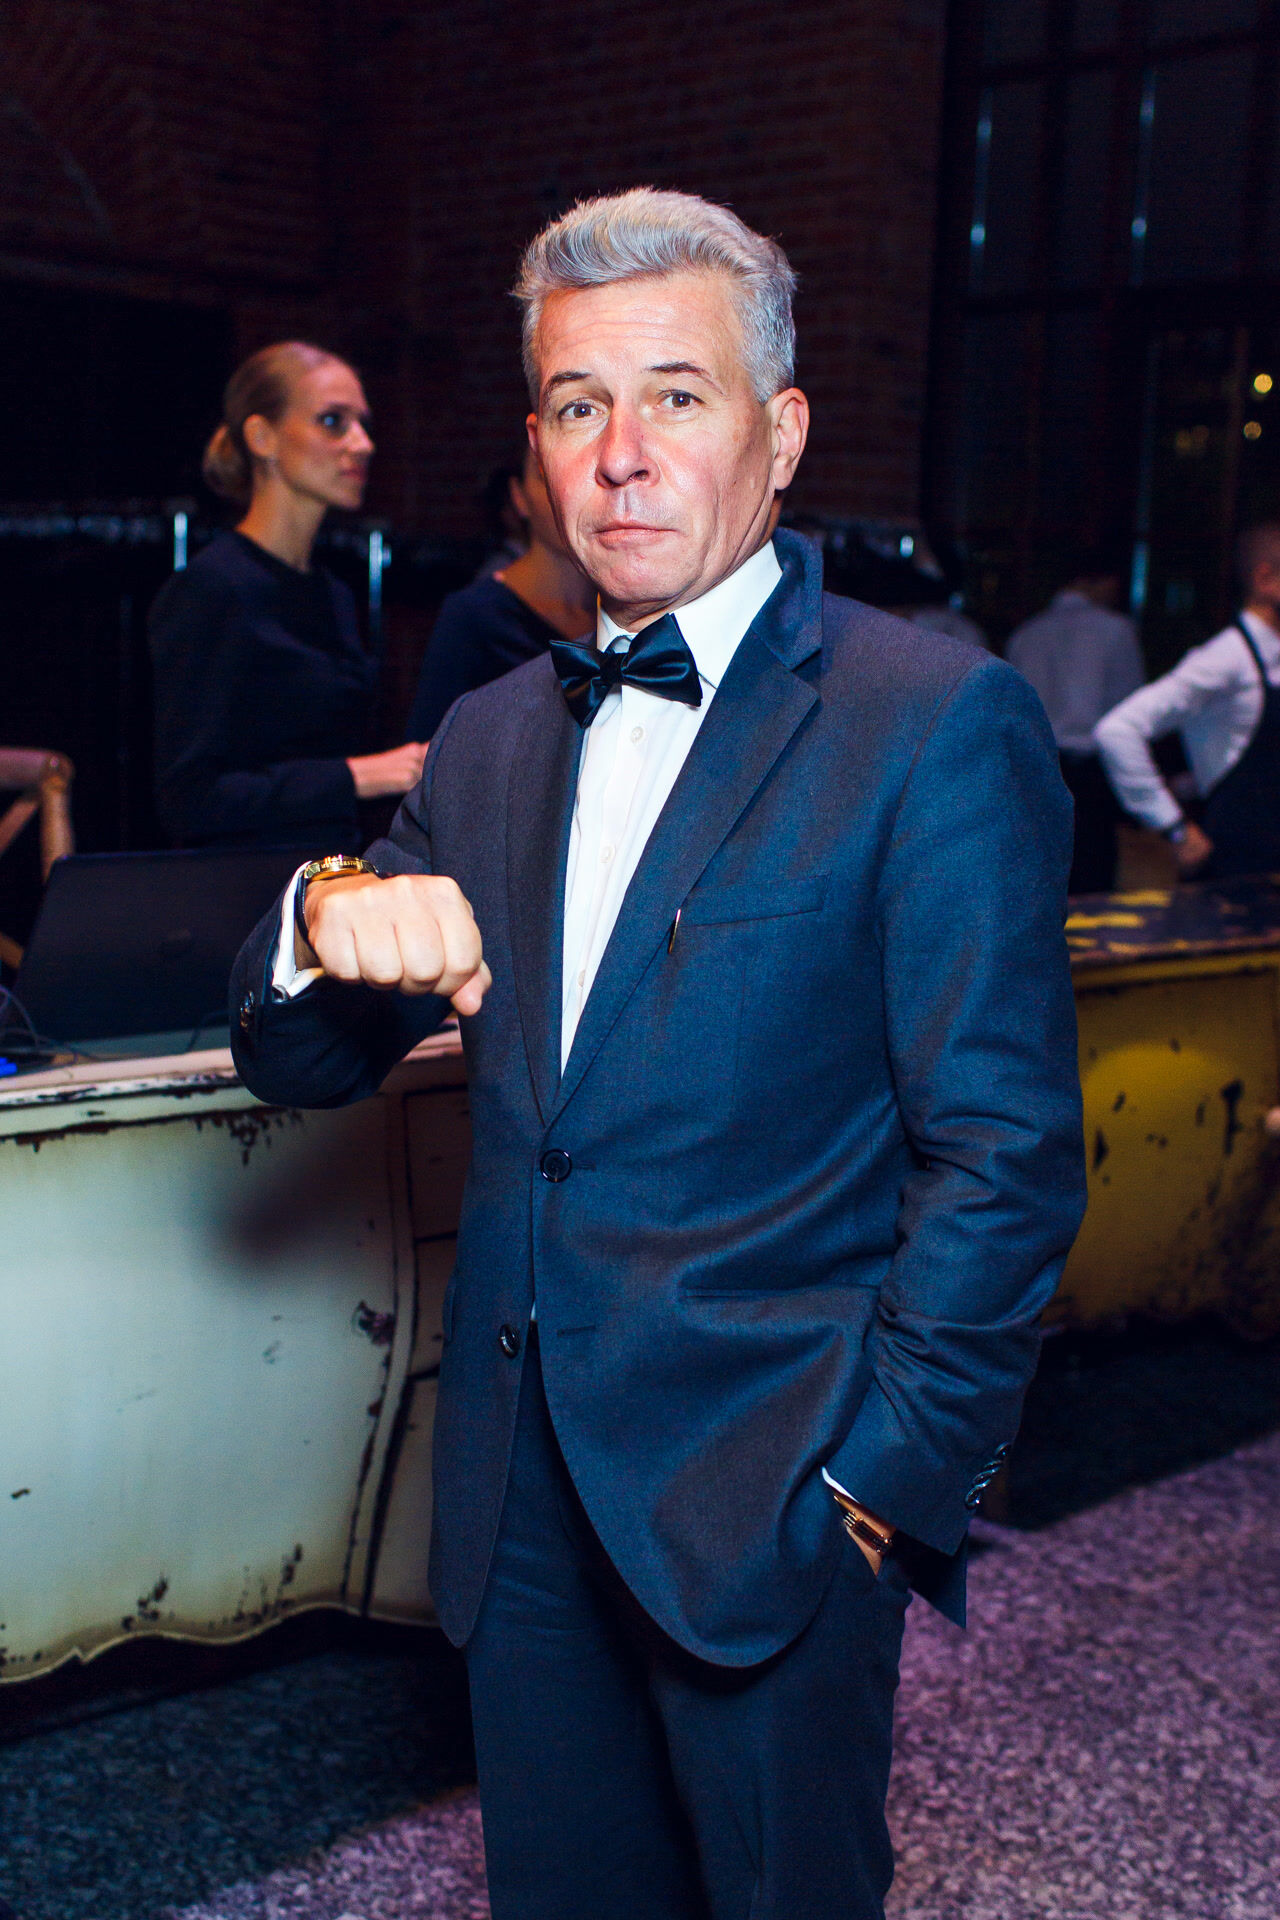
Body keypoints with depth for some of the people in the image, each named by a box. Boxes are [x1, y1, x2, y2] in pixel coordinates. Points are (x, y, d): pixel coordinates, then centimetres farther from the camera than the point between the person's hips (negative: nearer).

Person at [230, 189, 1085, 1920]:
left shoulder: (940, 721, -11)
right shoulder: (494, 737, 8)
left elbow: (1004, 1155, -12)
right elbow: (298, 1066, 8)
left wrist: (887, 1475, -12)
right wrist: (330, 919, -13)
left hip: (775, 1498, -5)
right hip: (525, 1489, 5)